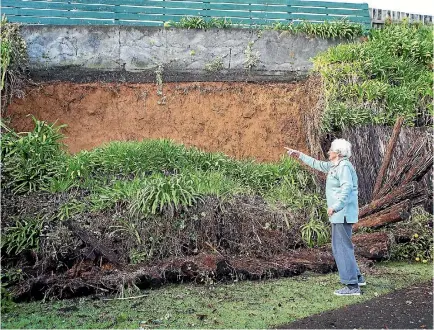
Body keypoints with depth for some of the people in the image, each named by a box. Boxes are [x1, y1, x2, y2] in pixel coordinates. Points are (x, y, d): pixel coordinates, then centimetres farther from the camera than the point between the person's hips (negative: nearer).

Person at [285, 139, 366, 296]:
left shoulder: (344, 166, -14)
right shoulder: (335, 165, 16)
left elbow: (347, 188, -27)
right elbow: (318, 164, 30)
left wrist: (336, 206, -36)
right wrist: (299, 155, 31)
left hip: (343, 214, -11)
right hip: (339, 214, 11)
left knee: (342, 247, -8)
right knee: (340, 246, 19)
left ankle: (352, 286, -5)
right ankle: (356, 277, 28)